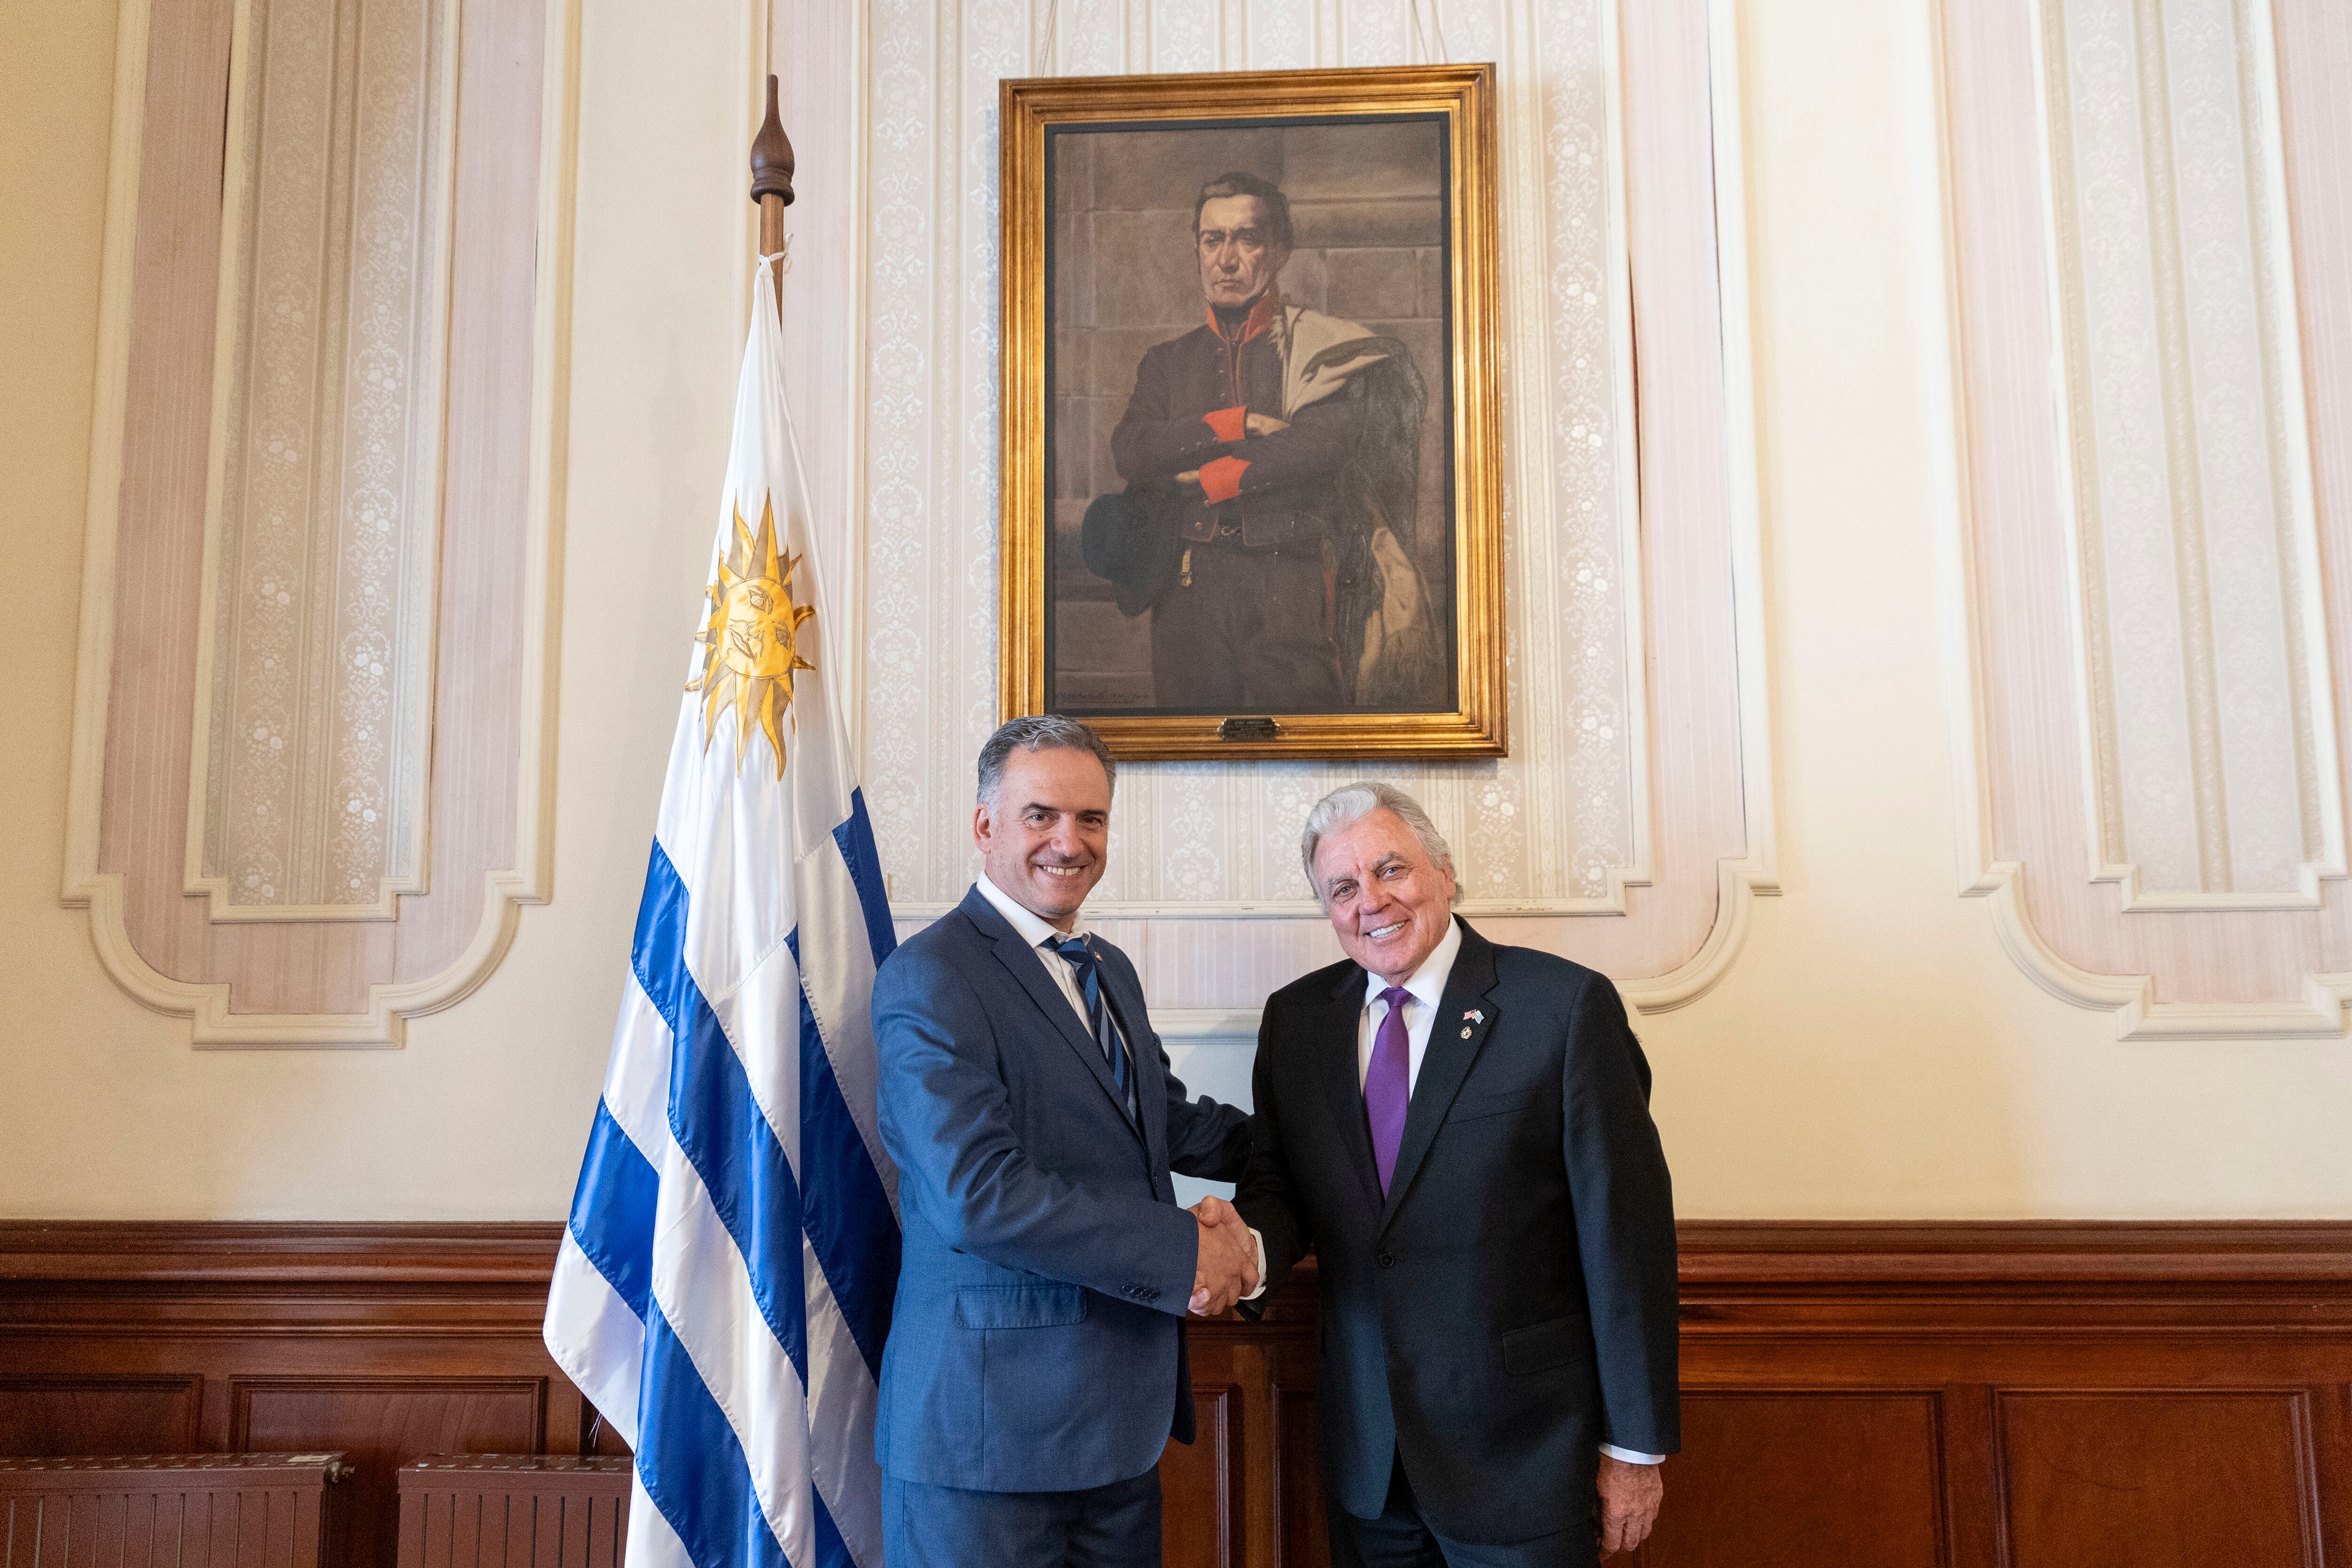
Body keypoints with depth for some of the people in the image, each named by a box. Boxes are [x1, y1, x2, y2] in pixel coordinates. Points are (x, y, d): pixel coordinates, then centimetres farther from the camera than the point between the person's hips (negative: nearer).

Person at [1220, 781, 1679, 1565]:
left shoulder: (1568, 1006, -11)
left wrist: (1636, 1446, -8)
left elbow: (1628, 1231, -10)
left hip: (1521, 1447, -4)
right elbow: (1282, 1186, 7)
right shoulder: (1296, 1017, 4)